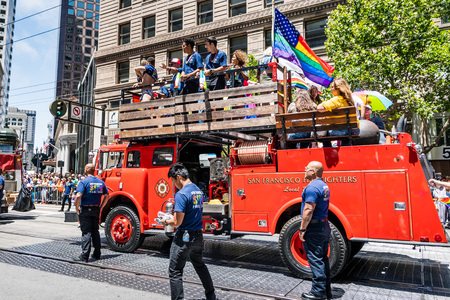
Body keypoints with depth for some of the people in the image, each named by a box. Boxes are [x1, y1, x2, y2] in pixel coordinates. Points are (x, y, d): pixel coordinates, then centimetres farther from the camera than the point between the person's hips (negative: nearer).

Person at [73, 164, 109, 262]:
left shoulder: (83, 182, -10)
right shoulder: (101, 182, 8)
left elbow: (78, 196, -21)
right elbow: (107, 196, 10)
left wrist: (77, 208, -8)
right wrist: (101, 207, 13)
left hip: (85, 210, -5)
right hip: (96, 210, 5)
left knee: (86, 232, -2)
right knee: (95, 231, 14)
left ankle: (84, 256, -1)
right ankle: (97, 254, 21)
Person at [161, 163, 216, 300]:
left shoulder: (181, 194, -19)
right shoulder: (198, 191, 7)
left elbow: (177, 222, -20)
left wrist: (166, 222, -1)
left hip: (184, 237, -9)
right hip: (198, 235, 9)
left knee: (175, 272, 5)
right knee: (200, 265, 26)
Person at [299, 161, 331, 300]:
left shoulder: (312, 187, -20)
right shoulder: (324, 185, 13)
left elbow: (308, 210, -25)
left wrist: (302, 229, -18)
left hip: (314, 228, -10)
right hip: (324, 226, 10)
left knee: (315, 260, -1)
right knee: (323, 259, 17)